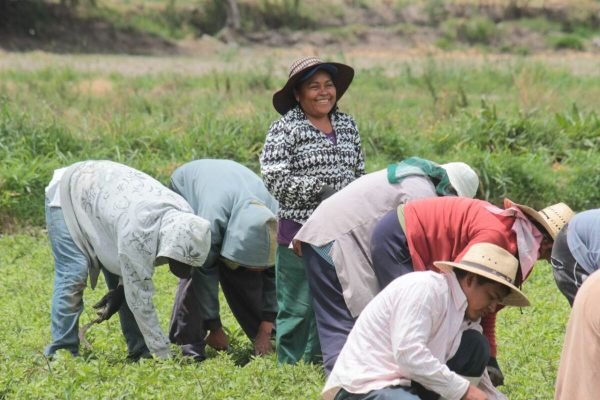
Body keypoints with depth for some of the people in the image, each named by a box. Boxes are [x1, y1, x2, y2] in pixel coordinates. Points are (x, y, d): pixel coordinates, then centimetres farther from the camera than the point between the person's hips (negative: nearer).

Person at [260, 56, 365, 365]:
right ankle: (290, 365, 9)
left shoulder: (347, 126, 12)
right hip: (299, 232, -6)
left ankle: (318, 361, 21)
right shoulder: (285, 129, -6)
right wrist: (319, 191, -19)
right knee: (298, 305, -1)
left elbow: (360, 174, 20)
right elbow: (275, 179, -14)